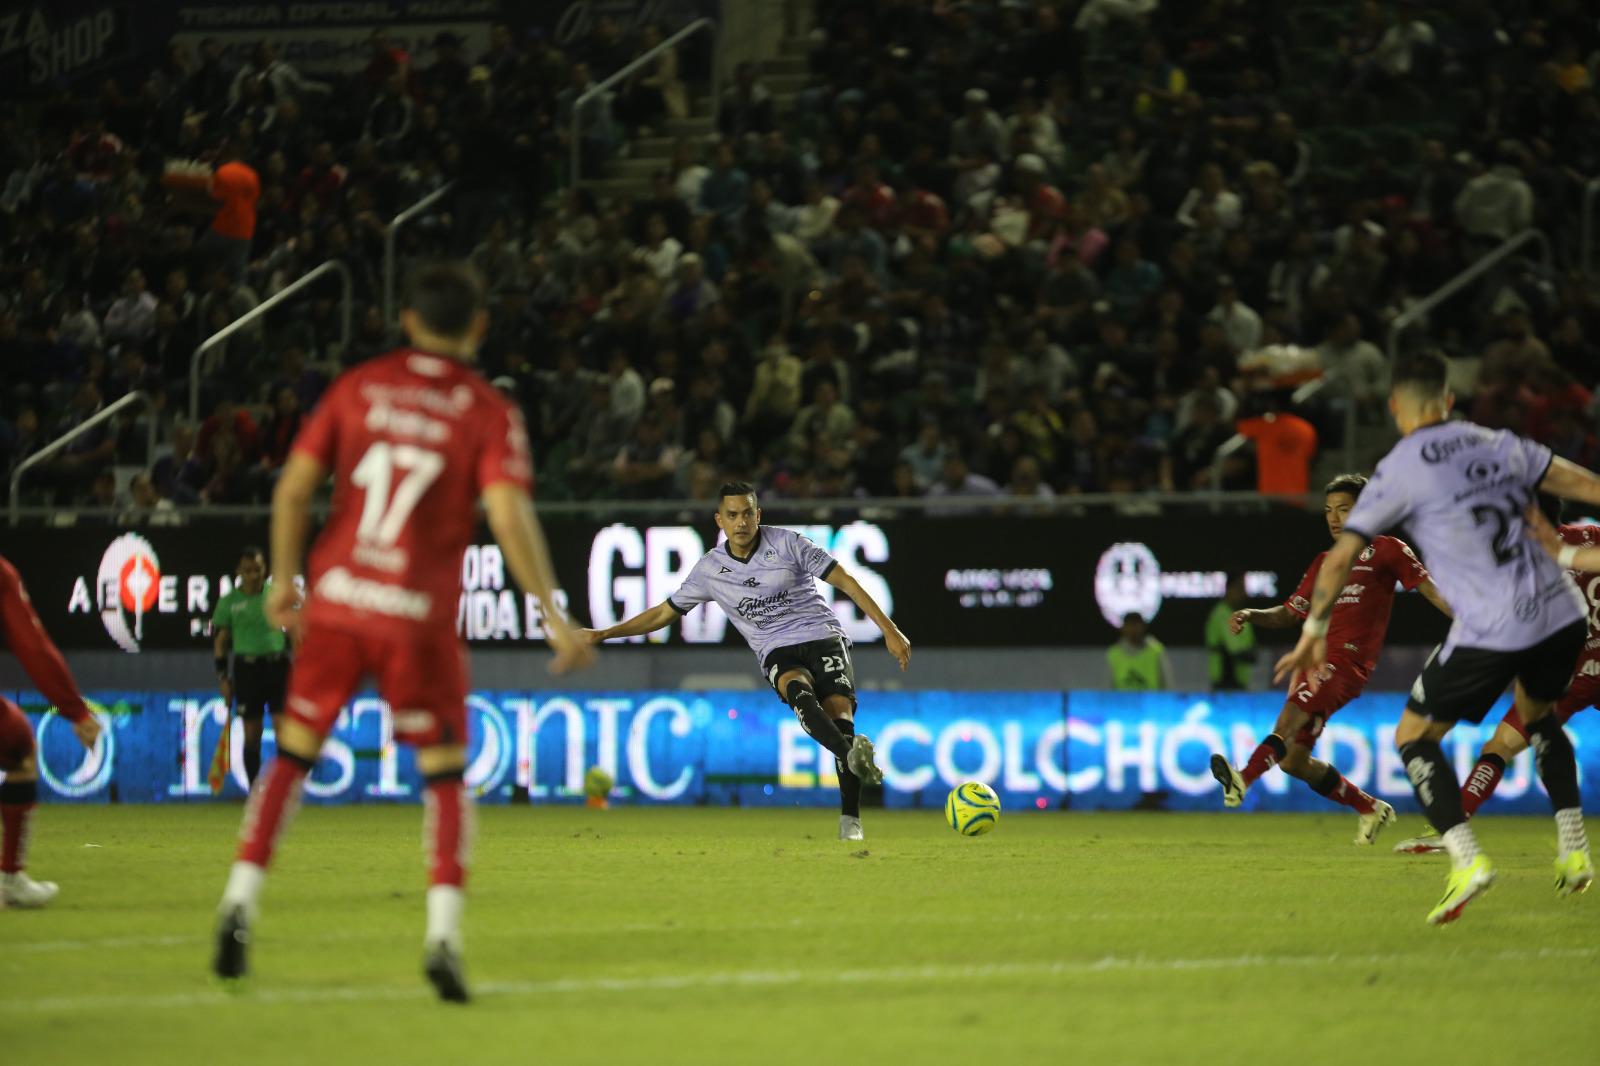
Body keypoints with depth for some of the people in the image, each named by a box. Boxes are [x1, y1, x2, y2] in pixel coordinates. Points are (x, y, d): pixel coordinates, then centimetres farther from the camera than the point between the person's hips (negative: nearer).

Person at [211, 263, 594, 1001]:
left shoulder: (357, 387, 5)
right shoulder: (488, 413, -3)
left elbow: (294, 487, 3)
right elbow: (509, 517, -13)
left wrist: (284, 579, 15)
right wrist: (554, 617, -8)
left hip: (335, 604, 2)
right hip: (419, 614, -2)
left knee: (294, 754, 15)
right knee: (445, 772, 8)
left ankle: (239, 906, 8)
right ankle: (443, 937, -5)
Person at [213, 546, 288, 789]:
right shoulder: (229, 602, 2)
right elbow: (220, 641, 5)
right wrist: (222, 677, 0)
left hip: (278, 666, 0)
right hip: (246, 667, 0)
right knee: (252, 733, 2)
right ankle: (255, 789, 10)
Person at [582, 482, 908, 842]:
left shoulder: (786, 543, 0)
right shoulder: (710, 569, 7)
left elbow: (845, 581, 1)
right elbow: (664, 613, 19)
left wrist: (889, 630, -4)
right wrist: (605, 634, 14)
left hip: (823, 637, -1)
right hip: (777, 652, 1)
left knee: (839, 714, -25)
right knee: (799, 692, -35)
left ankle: (850, 821, -22)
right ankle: (853, 754, -60)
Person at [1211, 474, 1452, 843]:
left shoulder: (1387, 550, 9)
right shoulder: (1324, 563, 25)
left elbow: (1430, 590, 4)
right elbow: (1290, 612, 26)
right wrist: (1251, 616, 7)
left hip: (1348, 660, -7)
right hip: (1315, 658, 8)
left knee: (1292, 713, -32)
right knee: (1292, 761, 3)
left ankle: (1243, 779, -53)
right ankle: (1371, 809, 20)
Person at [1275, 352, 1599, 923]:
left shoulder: (1400, 469, 0)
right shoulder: (1496, 445, 13)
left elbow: (1341, 557, 0)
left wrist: (1314, 633, 11)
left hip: (1492, 630, -5)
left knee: (1413, 737, 9)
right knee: (1537, 714, 33)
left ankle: (1466, 859, -10)